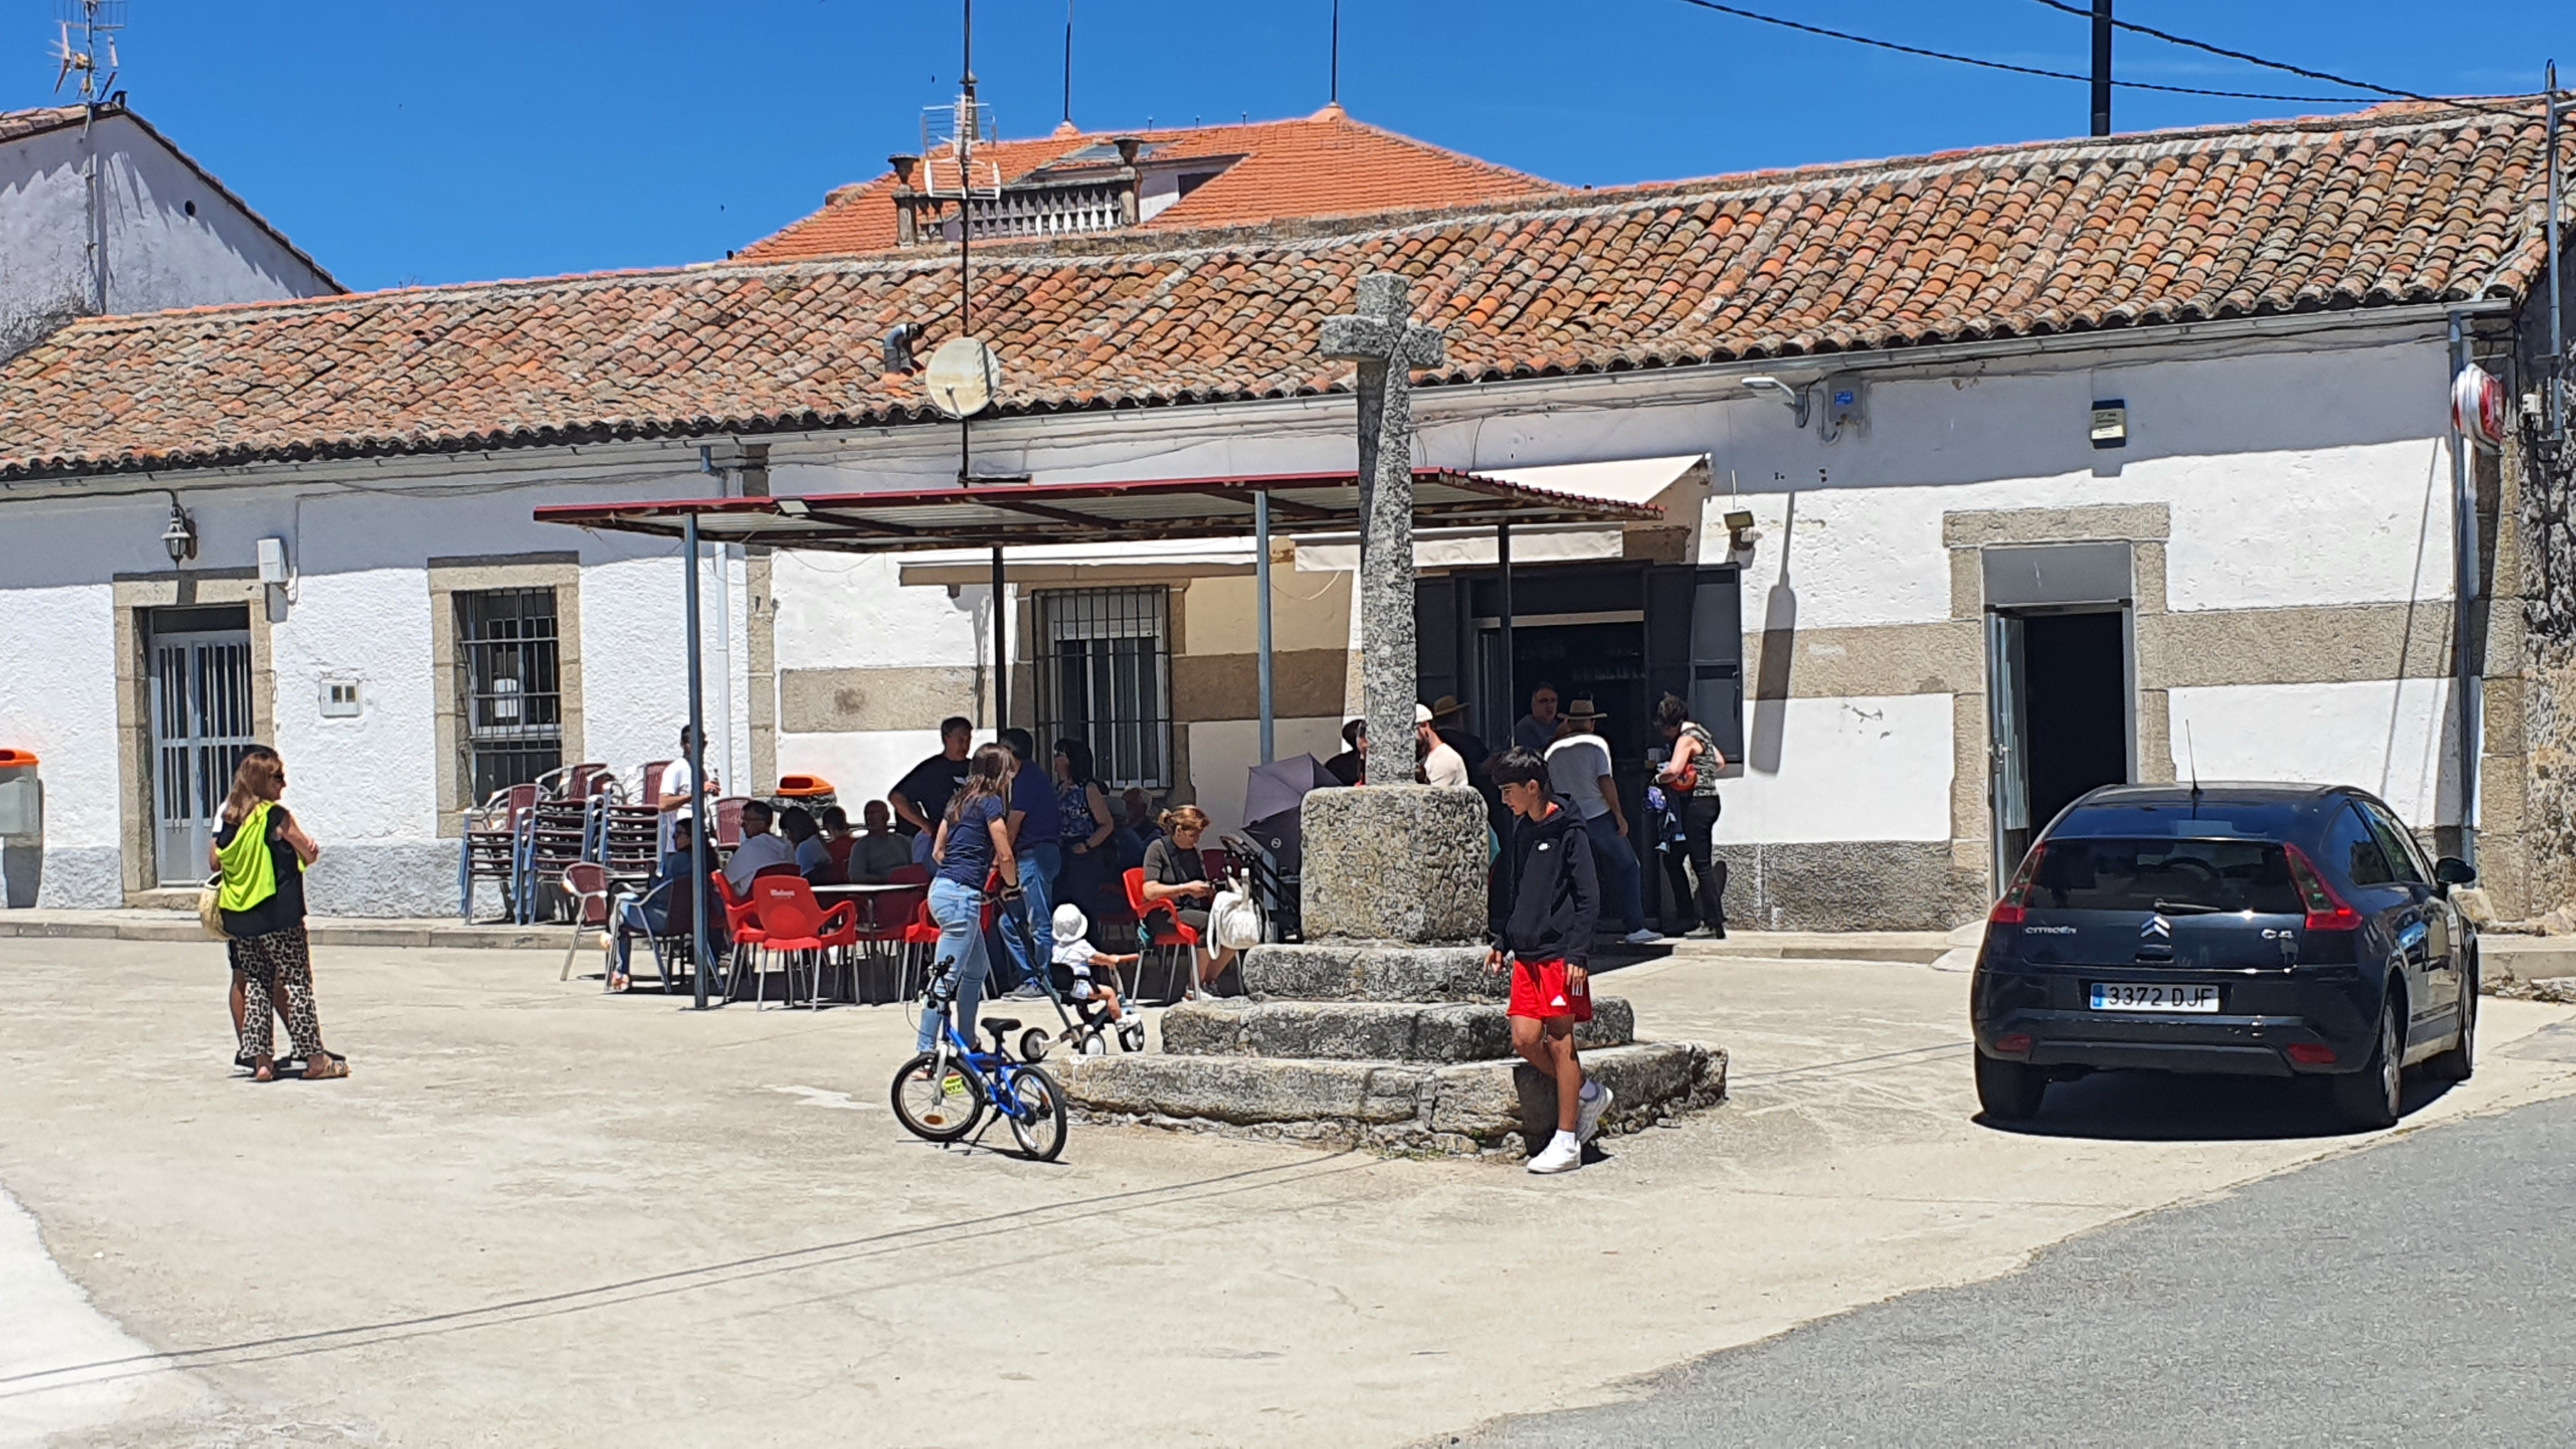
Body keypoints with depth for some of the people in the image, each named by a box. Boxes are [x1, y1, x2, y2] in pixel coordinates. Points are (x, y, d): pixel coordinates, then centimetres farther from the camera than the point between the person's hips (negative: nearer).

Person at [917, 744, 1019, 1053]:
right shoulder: (991, 802, -7)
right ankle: (925, 1051, -14)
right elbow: (1005, 857, -7)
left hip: (942, 887, 9)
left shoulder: (960, 801, 18)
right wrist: (1011, 887, 11)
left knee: (978, 969, 20)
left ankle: (967, 1043, 27)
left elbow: (938, 852, 20)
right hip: (962, 895, -9)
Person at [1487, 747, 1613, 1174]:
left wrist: (1578, 954, -17)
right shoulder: (1522, 830, 14)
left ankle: (1566, 1143, 1)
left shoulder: (1568, 832, -10)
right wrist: (1504, 943, 20)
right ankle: (1589, 1095, 21)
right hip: (1527, 954, 7)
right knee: (1525, 1039, 0)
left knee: (1559, 1042, -4)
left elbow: (1589, 898, -12)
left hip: (1560, 954, -7)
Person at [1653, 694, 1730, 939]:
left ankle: (1715, 925, -8)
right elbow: (1720, 762, 24)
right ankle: (1712, 921, 13)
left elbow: (1673, 770, -27)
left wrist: (1659, 778, -8)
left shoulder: (1686, 739, -14)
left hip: (1697, 803, -10)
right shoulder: (1702, 732, 15)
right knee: (1705, 864, 12)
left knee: (1701, 865, -7)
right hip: (1710, 798, 10)